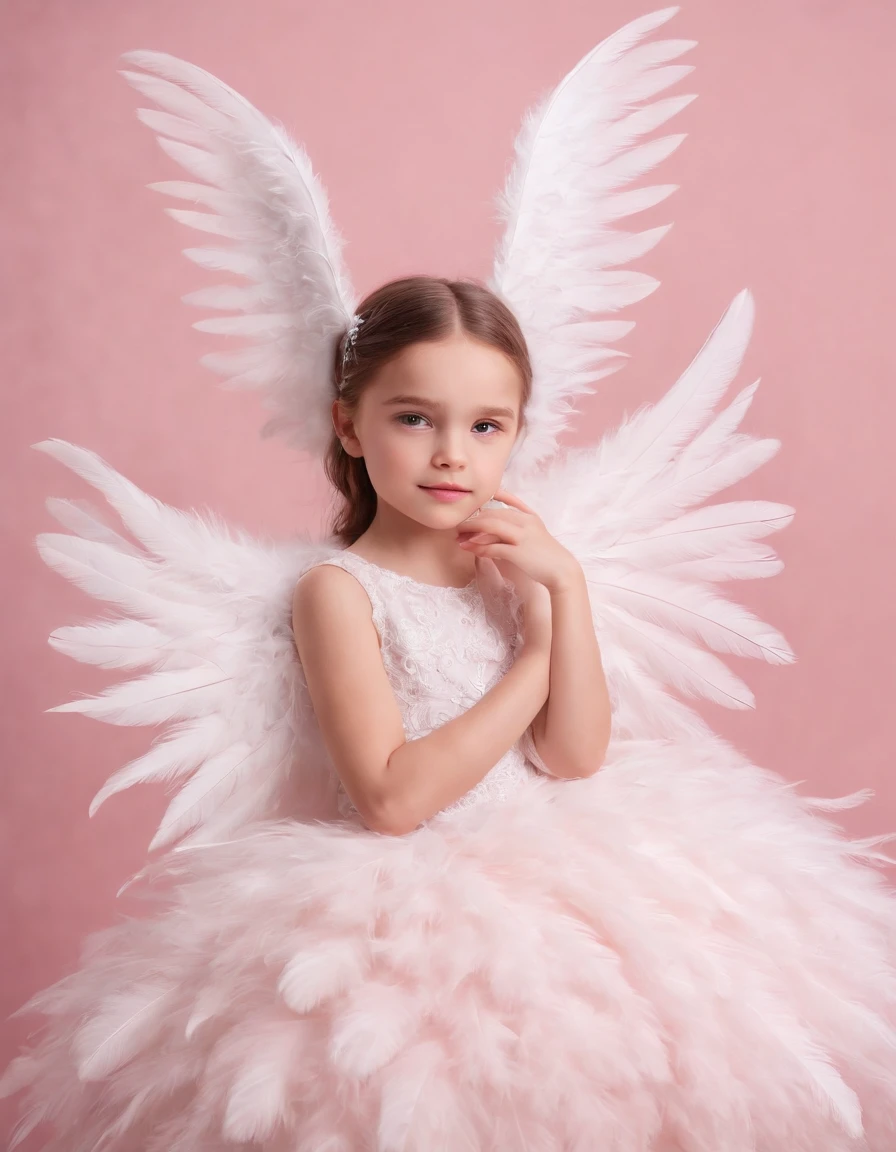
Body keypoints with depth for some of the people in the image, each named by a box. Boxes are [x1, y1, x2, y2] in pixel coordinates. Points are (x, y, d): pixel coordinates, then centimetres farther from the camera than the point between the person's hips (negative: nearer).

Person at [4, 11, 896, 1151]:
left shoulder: (522, 561, 2)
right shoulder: (335, 588, -11)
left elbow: (579, 758, -4)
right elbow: (392, 797, -19)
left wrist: (567, 588, -13)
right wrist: (533, 660, -11)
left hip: (548, 883, 5)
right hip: (400, 911, -4)